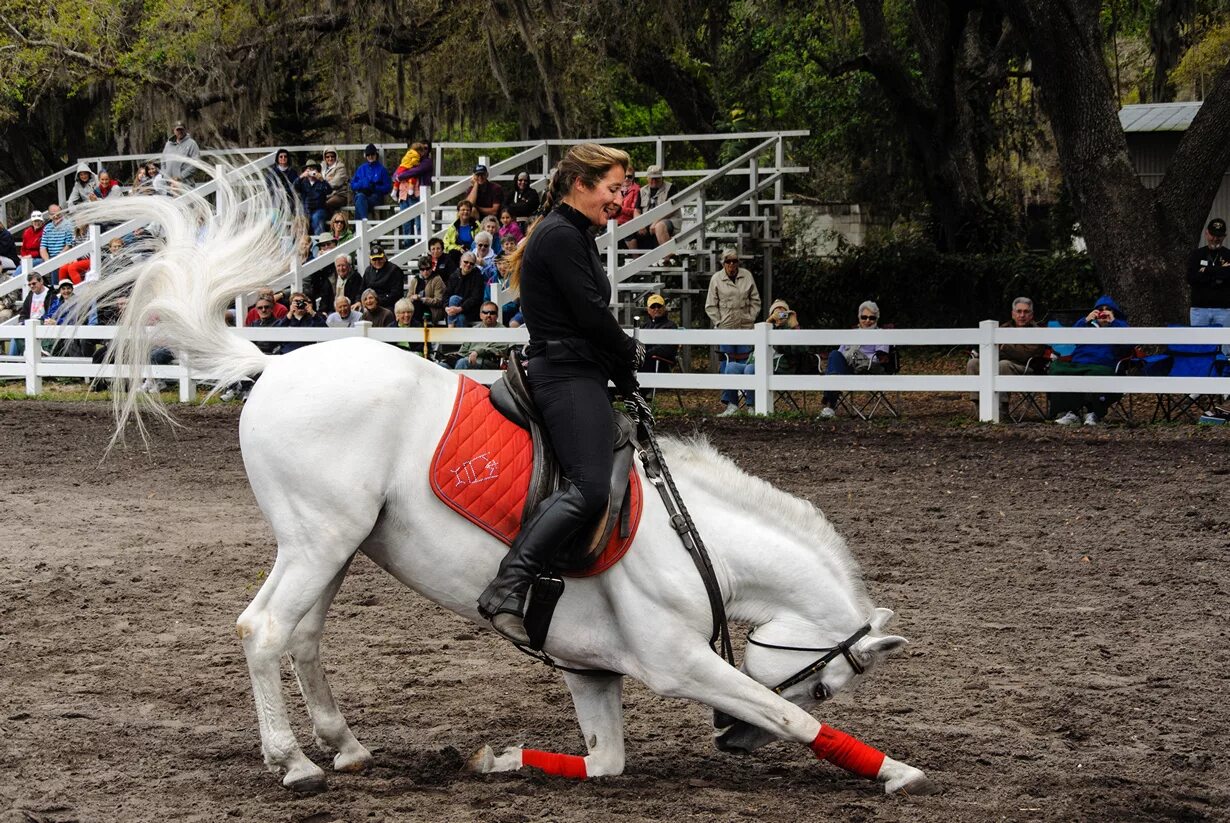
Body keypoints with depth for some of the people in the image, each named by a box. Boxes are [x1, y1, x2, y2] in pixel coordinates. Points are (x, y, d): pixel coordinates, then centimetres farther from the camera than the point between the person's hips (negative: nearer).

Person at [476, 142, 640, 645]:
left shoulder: (574, 236, 22)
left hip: (578, 375, 11)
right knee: (589, 487, -25)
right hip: (567, 374, -11)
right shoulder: (560, 236, -10)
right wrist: (630, 353, 2)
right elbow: (591, 314, -16)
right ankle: (507, 590, -32)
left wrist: (624, 376, 13)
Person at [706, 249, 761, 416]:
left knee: (748, 364, 0)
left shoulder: (747, 276, 6)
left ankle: (752, 403, 2)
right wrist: (719, 323, -4)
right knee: (727, 366, -2)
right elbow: (711, 306, 5)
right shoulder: (716, 279, 1)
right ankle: (731, 403, 1)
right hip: (725, 327, -1)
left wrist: (751, 318, 2)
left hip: (746, 327, 1)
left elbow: (755, 300, 12)